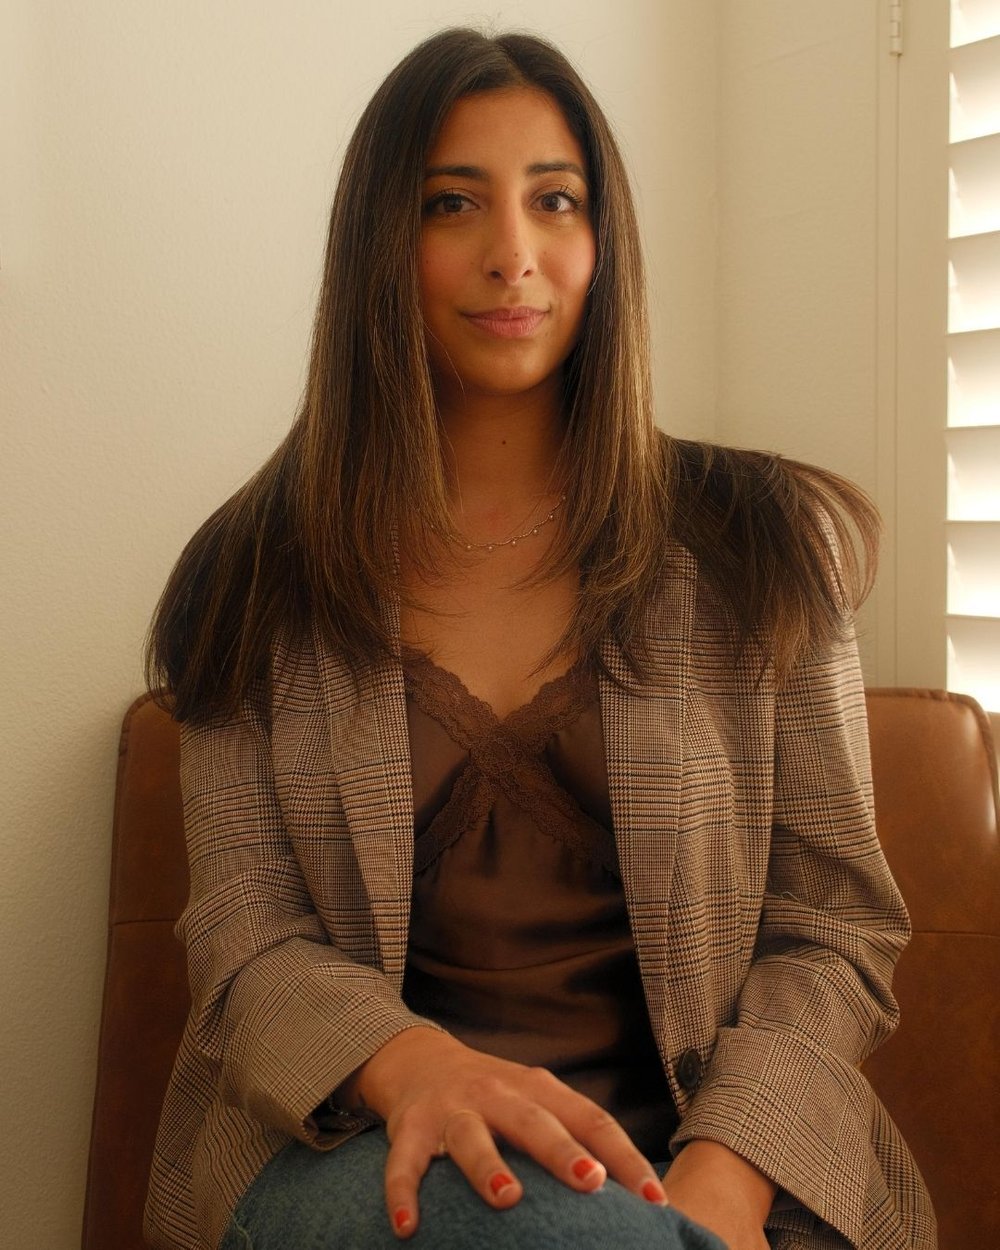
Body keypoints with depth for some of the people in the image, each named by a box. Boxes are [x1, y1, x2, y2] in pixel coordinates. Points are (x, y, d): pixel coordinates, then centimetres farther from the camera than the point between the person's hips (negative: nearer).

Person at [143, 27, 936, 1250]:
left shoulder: (760, 545, 4)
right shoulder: (260, 577, 4)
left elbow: (835, 928, 2)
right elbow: (245, 938, -1)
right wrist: (411, 1063, -25)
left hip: (701, 1142, 2)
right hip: (353, 1138, -1)